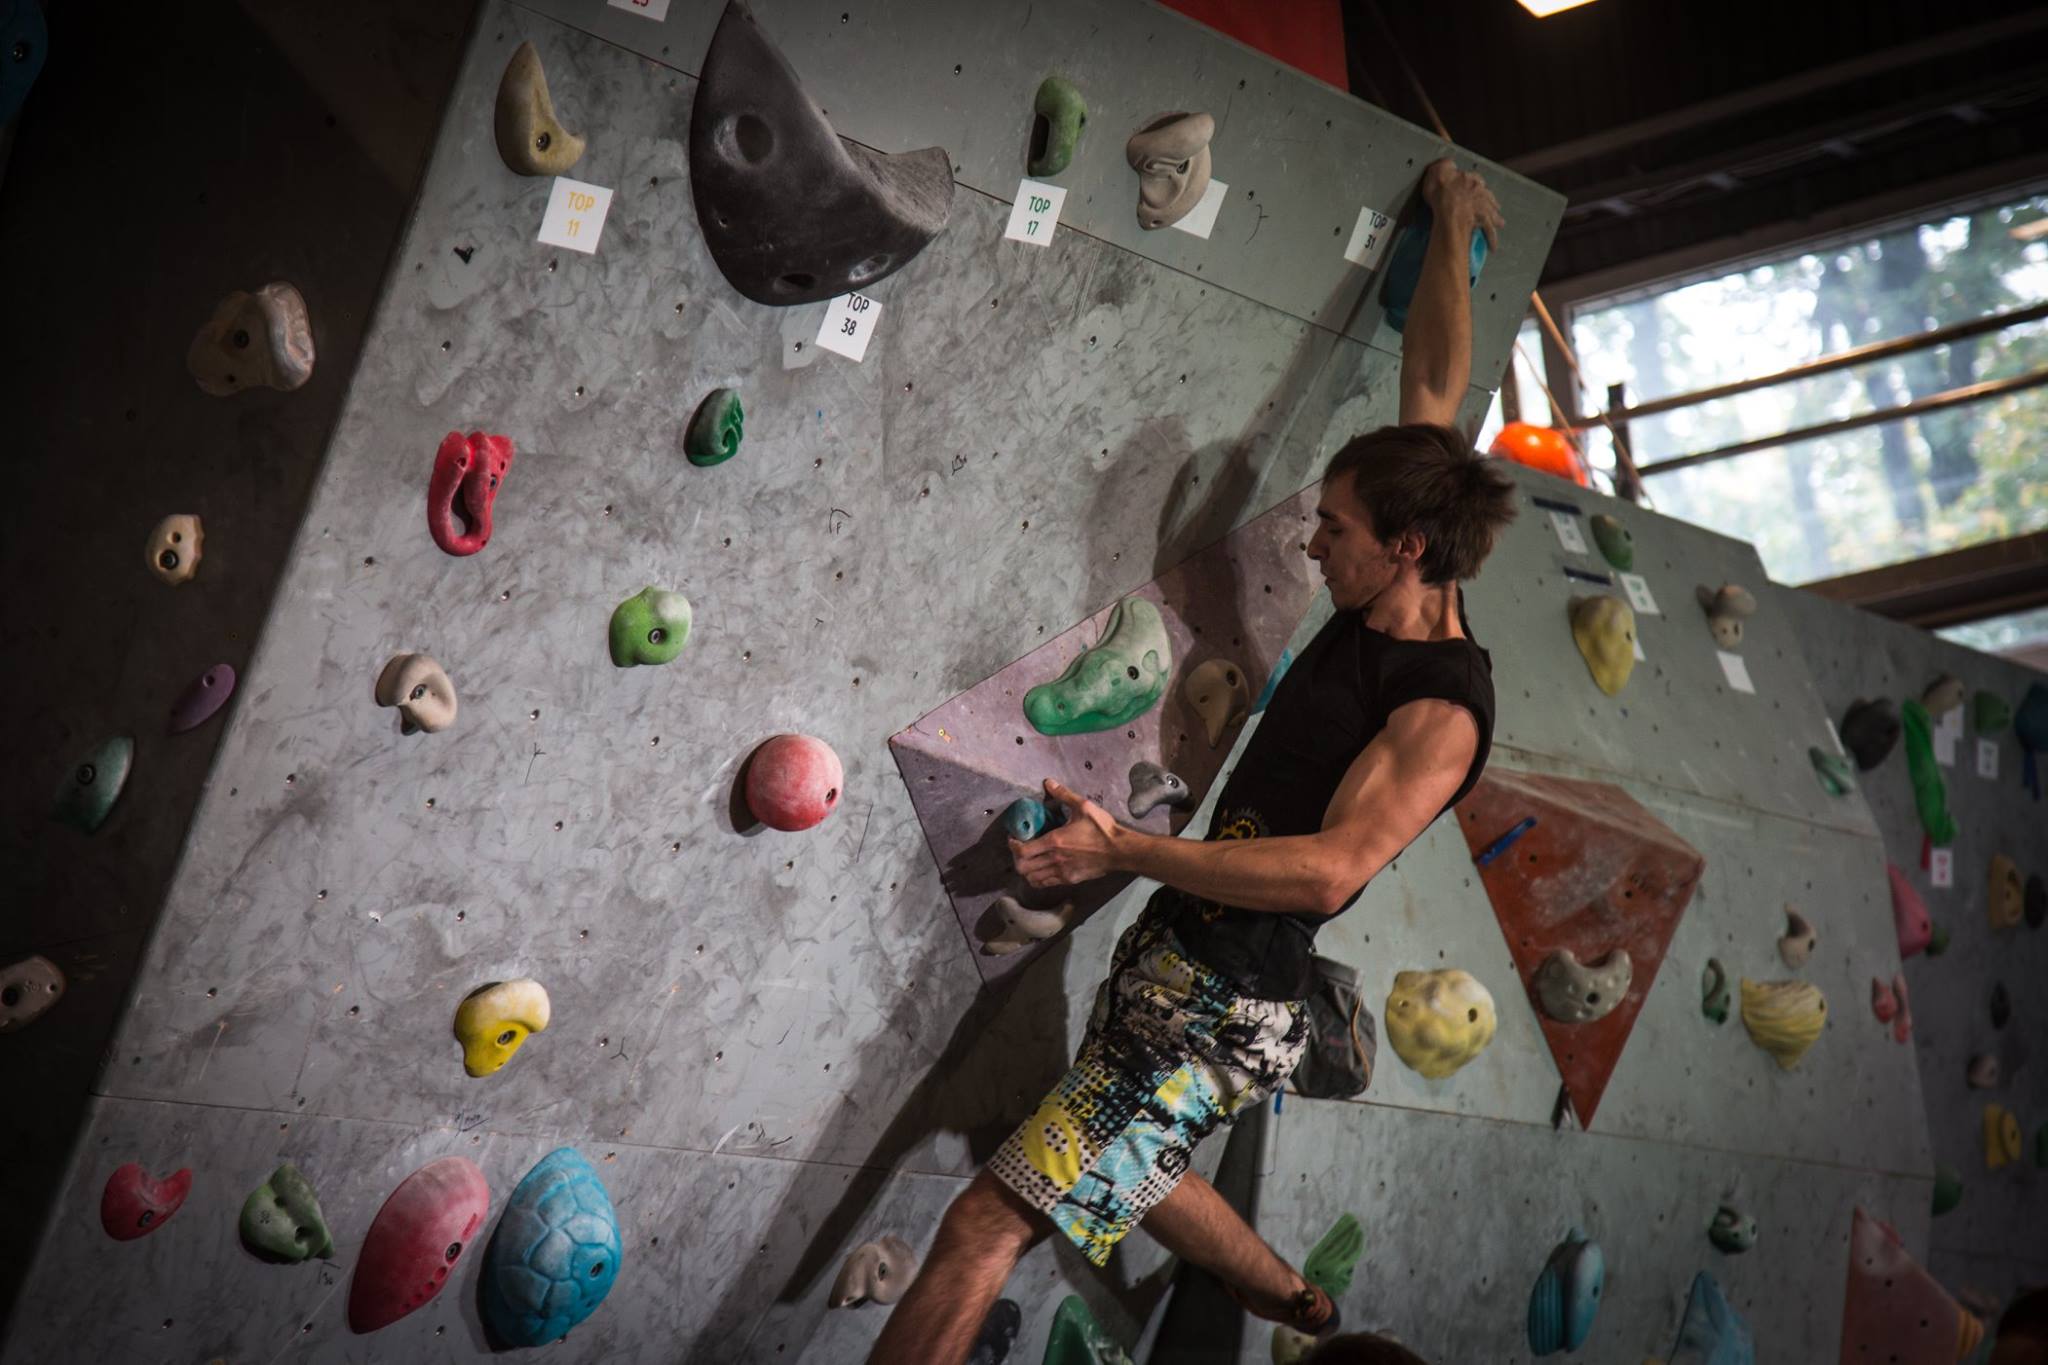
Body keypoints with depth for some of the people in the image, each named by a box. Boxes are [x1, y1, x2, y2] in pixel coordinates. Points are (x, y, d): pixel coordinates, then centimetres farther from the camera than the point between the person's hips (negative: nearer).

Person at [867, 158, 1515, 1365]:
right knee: (1128, 1173, 33)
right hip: (1173, 964, 10)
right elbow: (1436, 391, 13)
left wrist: (1126, 849, -34)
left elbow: (1331, 867, -32)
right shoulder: (1395, 607, 4)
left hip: (1220, 1017, -10)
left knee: (981, 1234, -12)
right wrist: (1454, 229, 23)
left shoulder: (1443, 712, -20)